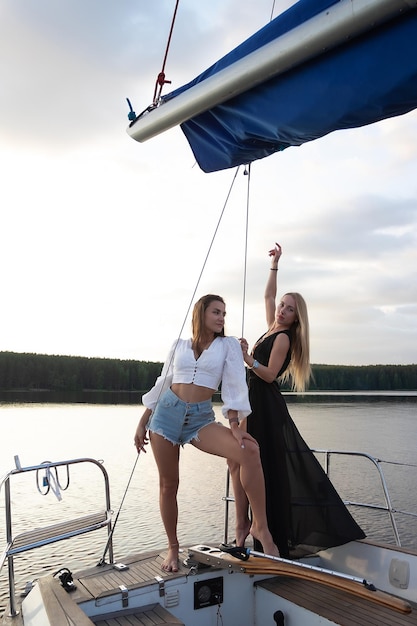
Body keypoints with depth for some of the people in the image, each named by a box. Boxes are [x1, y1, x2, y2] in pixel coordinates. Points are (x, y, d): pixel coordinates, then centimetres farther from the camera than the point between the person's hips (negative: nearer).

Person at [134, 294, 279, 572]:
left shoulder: (229, 345, 4)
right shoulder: (179, 345, 9)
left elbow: (234, 386, -5)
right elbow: (162, 384, 13)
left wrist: (234, 425, -17)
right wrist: (142, 423, 11)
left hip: (201, 417, -1)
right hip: (167, 412, 2)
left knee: (249, 451, -25)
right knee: (168, 484, 5)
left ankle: (260, 526, -14)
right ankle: (173, 547, 26)